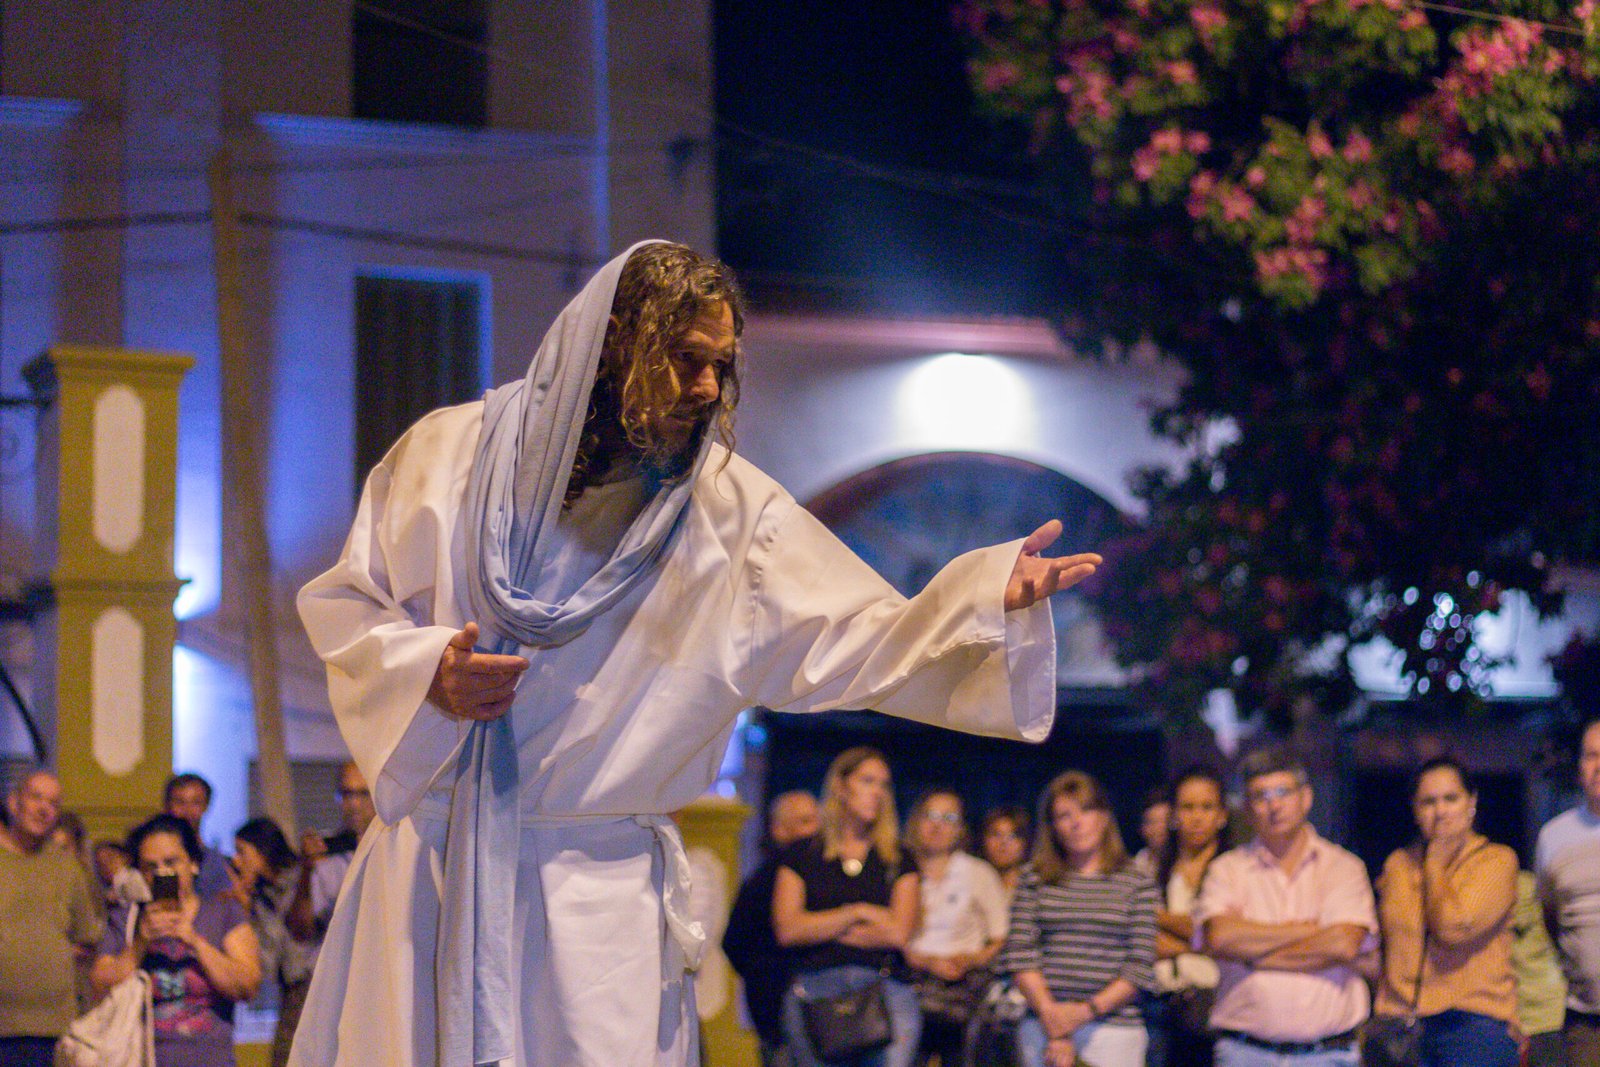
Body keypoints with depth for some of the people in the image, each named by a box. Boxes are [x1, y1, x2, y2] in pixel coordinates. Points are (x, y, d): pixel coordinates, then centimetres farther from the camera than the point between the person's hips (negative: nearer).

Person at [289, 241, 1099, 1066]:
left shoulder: (731, 510, -1)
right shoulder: (449, 454, 0)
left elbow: (851, 641, -8)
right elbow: (342, 605, 5)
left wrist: (992, 597, -22)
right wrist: (426, 671, -13)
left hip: (600, 892, 0)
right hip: (429, 870, 0)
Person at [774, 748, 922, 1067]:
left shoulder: (899, 861, 14)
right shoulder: (802, 855, 11)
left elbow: (898, 932, 0)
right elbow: (787, 929, -2)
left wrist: (820, 927, 2)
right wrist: (857, 913, -1)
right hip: (815, 990, -1)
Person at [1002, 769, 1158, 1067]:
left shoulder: (1137, 884, 6)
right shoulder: (1034, 880, 10)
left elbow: (1141, 966, -1)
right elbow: (1019, 955, 3)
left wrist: (1088, 1010, -12)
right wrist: (1050, 1013, -10)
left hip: (1113, 1028, -2)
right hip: (1042, 1027, 2)